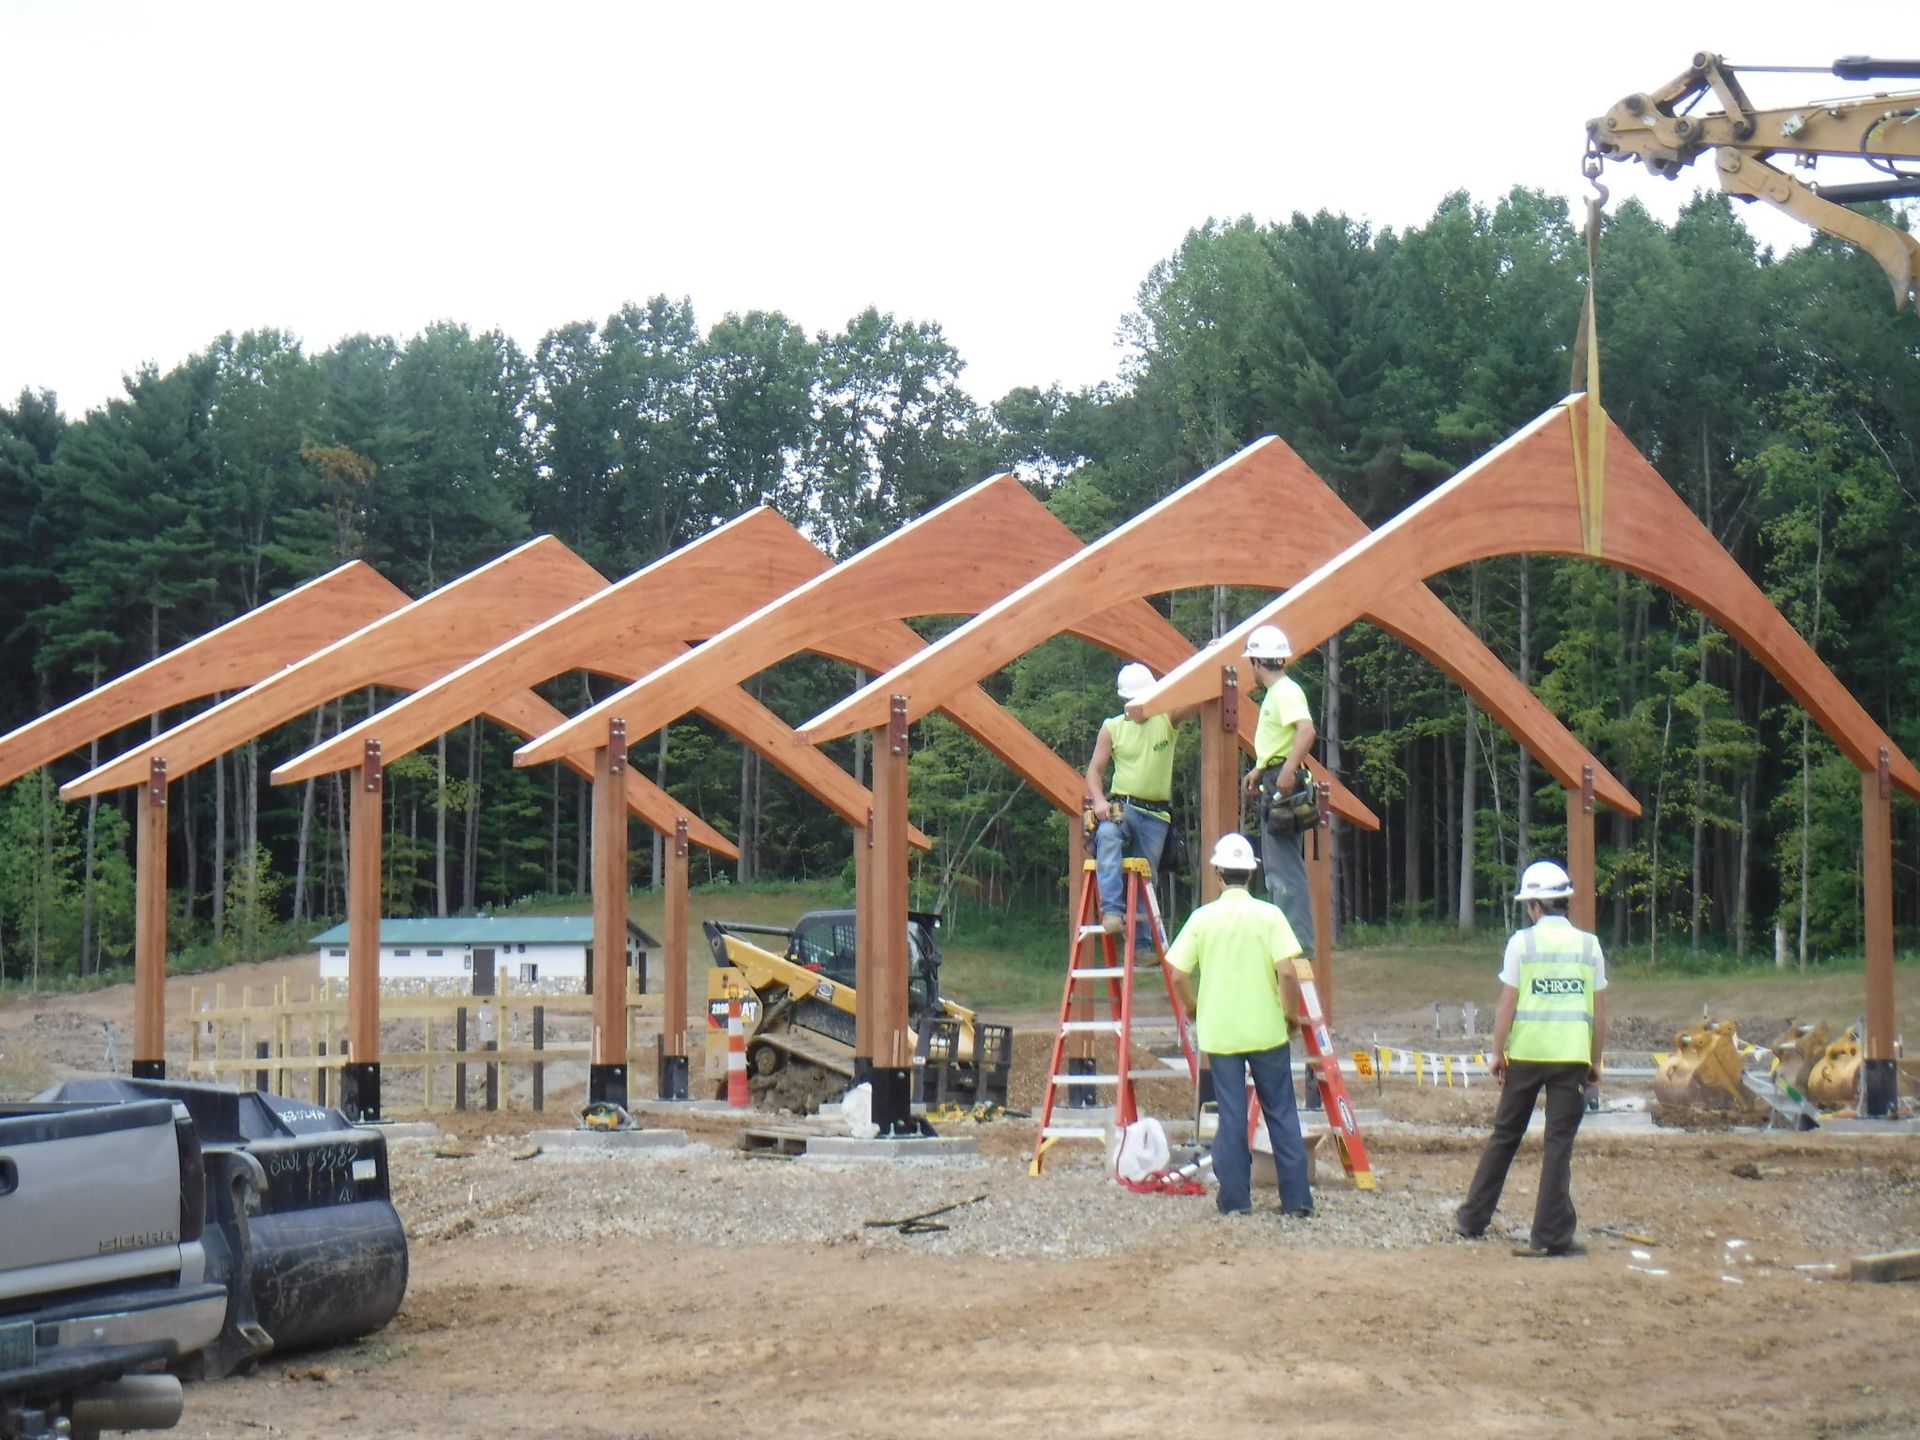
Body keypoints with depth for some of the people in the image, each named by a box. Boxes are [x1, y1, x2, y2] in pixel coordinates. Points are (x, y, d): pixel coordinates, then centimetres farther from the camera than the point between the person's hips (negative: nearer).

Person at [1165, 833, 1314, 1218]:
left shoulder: (1202, 917, -2)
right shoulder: (1269, 915, -6)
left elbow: (1178, 975, -2)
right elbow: (1287, 972, -14)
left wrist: (1195, 1009, 15)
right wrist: (1292, 1014, 1)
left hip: (1219, 1031, 1)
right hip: (1267, 1030, -1)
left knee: (1231, 1115, 5)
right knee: (1281, 1113, 7)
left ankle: (1234, 1197, 5)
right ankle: (1296, 1197, 6)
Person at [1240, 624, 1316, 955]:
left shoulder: (1286, 691, -13)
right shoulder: (1275, 692, 18)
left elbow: (1306, 730, -28)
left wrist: (1288, 770, -37)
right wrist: (1260, 770, 35)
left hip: (1282, 785, -11)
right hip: (1274, 785, 11)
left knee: (1284, 866, -13)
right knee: (1275, 866, 14)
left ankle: (1299, 941, -16)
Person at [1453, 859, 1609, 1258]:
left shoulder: (1522, 942, -3)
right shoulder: (1589, 945, 4)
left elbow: (1507, 1004, -4)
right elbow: (1599, 1011, 6)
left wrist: (1497, 1052, 4)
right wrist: (1595, 1061, 14)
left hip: (1526, 1053, 0)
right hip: (1572, 1056, 1)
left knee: (1504, 1136, 13)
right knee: (1559, 1144, 1)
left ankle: (1473, 1218, 22)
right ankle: (1550, 1236, -2)